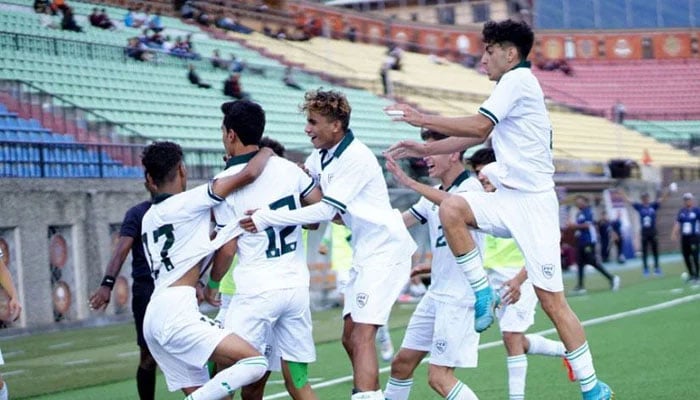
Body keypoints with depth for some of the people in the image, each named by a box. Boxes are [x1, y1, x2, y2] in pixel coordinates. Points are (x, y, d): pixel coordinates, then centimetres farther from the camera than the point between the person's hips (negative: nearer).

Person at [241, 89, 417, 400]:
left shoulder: (356, 158, -19)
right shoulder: (321, 156, 7)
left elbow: (326, 210, -23)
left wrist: (266, 218, -22)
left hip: (385, 249, -10)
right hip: (365, 252, 10)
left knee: (361, 336, -19)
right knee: (350, 337, 7)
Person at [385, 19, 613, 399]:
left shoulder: (518, 79, -10)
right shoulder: (515, 83, 18)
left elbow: (478, 126, -18)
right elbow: (476, 136, 25)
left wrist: (424, 119, -11)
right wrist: (425, 149, 21)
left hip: (532, 202, -8)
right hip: (508, 199, 8)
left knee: (551, 299, -8)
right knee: (451, 208, -19)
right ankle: (482, 292, -8)